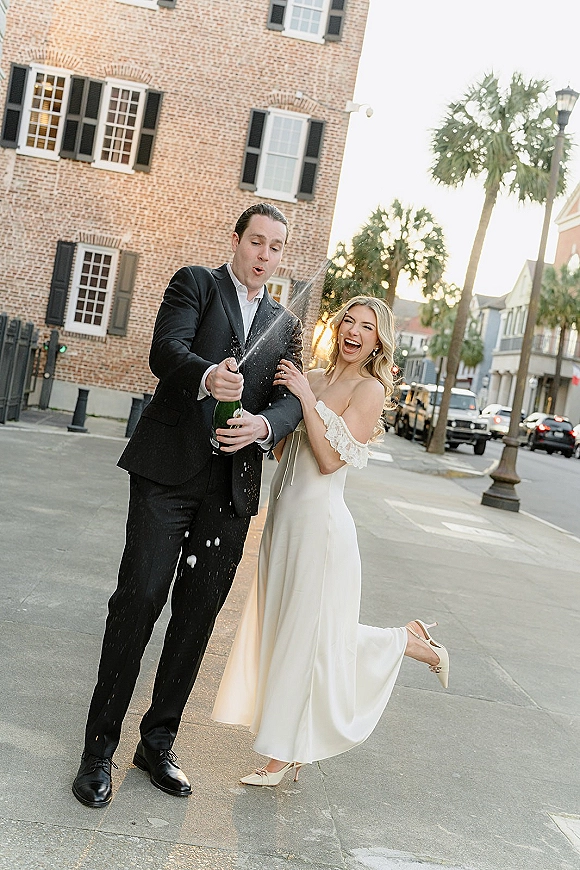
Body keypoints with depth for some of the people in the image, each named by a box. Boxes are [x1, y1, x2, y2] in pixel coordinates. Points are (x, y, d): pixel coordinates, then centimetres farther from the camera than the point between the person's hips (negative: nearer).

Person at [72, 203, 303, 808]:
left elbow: (292, 400, 6)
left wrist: (263, 424, -17)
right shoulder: (195, 283, 7)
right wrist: (208, 376, -34)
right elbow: (165, 351, -11)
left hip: (233, 483, 4)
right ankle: (99, 747, 5)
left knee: (198, 612, 7)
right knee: (139, 598, -7)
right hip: (170, 468, -4)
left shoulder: (285, 324, 19)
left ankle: (157, 741, 21)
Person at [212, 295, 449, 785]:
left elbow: (331, 459, -17)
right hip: (284, 516, 8)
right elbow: (284, 450, 12)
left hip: (319, 522, -8)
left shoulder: (370, 389, -8)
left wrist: (305, 397, -18)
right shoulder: (314, 379, 11)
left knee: (305, 637, 3)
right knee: (282, 629, 17)